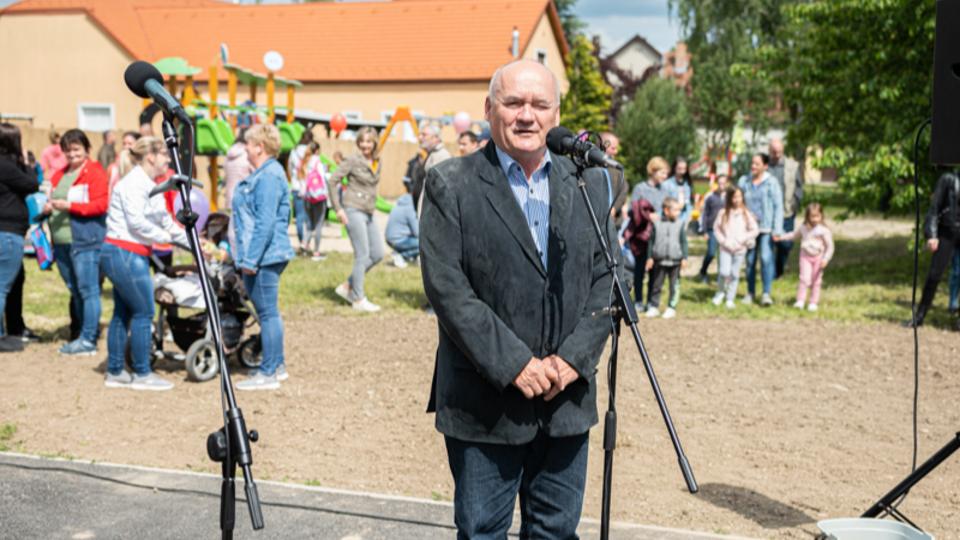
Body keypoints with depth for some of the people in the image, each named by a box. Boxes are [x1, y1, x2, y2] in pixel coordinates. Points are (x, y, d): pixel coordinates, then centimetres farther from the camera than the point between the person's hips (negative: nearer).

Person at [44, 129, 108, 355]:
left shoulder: (95, 173, -4)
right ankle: (78, 334, 22)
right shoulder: (59, 175, 18)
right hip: (61, 242, 7)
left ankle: (88, 340, -3)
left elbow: (101, 205, -13)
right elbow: (54, 201, 25)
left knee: (87, 290, -5)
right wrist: (49, 207, 2)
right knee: (75, 291, 14)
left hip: (85, 242, -7)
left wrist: (70, 205, -20)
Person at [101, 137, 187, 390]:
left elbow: (165, 221, 18)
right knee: (143, 313, -6)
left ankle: (115, 372, 19)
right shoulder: (133, 183, -14)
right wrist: (165, 237, -10)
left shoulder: (149, 185, 17)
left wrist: (193, 243, 13)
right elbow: (136, 222, -21)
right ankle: (142, 374, 2)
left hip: (130, 255, 10)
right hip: (124, 254, -10)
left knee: (123, 314, 13)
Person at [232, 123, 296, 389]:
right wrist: (246, 257, 25)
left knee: (268, 313, -5)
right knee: (268, 312, 16)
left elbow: (265, 223, -22)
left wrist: (251, 259, -22)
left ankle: (268, 374, 0)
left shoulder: (269, 176, -16)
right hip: (264, 256, 11)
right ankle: (277, 366, 24)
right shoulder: (263, 173, 17)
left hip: (265, 256, -11)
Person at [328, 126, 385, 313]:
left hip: (368, 213, 8)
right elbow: (332, 181, -8)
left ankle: (347, 286, 17)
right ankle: (359, 300, 3)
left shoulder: (377, 163, 10)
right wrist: (338, 208, -11)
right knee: (362, 255, -7)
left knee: (377, 254, 7)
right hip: (353, 211, -8)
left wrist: (372, 206, 17)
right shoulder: (353, 161, -9)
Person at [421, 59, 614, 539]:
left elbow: (606, 278, 5)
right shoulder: (451, 185, -5)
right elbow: (446, 287, -12)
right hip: (484, 404, -3)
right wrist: (513, 364, -16)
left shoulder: (589, 184, 8)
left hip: (568, 396, 4)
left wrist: (574, 359, -8)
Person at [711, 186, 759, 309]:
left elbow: (755, 230, 1)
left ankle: (730, 299, 16)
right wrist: (724, 241, -9)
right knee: (724, 272, -14)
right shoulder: (723, 213, -1)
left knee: (735, 274, 5)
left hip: (740, 249, 1)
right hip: (726, 248, -1)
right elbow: (716, 229, 2)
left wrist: (742, 240, -8)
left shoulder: (746, 213, 0)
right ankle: (720, 292, 13)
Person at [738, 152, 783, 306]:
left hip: (766, 227, -3)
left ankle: (766, 293, -9)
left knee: (766, 258, -13)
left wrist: (777, 229, -9)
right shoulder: (744, 181, 4)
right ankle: (750, 292, 18)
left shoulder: (771, 183, -4)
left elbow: (778, 206, -4)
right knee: (750, 260, 7)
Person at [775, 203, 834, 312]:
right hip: (805, 256, 2)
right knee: (804, 279, -11)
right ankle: (800, 301, -10)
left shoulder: (823, 230, -11)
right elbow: (794, 234, 22)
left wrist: (825, 259, -16)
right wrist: (780, 237, 18)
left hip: (818, 258, -2)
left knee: (816, 281, 6)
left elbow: (830, 246, -7)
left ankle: (813, 303, 14)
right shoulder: (804, 228, 1)